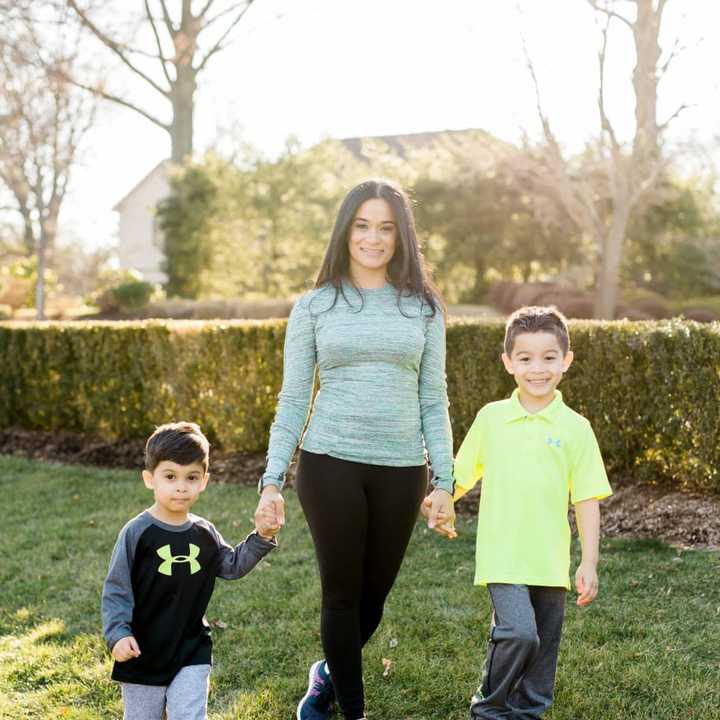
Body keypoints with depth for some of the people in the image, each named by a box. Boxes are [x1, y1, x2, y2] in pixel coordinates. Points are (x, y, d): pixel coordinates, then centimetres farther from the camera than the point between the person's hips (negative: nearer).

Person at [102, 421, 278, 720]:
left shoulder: (205, 534, 0)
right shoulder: (137, 533, -15)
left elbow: (232, 566, 13)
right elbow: (115, 590, -13)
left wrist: (261, 538, -1)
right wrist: (118, 635, -24)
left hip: (192, 654, 3)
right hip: (143, 654, -3)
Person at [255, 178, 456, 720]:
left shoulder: (423, 308, 7)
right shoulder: (314, 307, 3)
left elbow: (433, 401, 7)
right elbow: (293, 401, 4)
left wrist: (444, 482, 2)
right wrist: (272, 480, -2)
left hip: (401, 471, 2)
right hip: (330, 465, -2)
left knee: (374, 595, 11)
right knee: (342, 594, 3)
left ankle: (328, 673, 40)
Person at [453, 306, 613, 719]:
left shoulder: (575, 428, 0)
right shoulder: (490, 418, 2)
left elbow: (588, 500, 1)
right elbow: (462, 476, 13)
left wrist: (589, 564, -2)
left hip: (551, 562, 2)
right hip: (503, 557, -2)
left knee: (543, 648, 10)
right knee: (518, 632, -18)